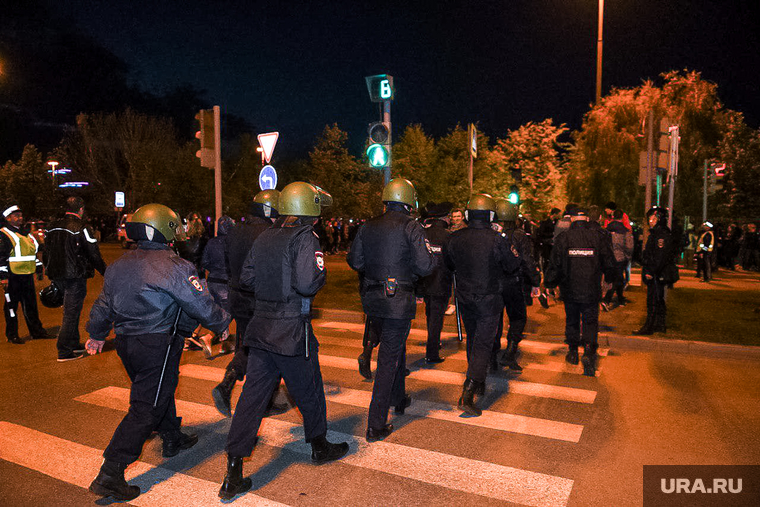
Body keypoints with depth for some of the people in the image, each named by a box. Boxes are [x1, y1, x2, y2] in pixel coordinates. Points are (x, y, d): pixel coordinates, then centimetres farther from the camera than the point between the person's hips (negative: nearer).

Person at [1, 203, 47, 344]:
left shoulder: (26, 234, 16)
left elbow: (34, 251, 26)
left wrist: (39, 268, 25)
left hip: (27, 276, 7)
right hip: (13, 277, -7)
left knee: (31, 304, 13)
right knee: (11, 305, 3)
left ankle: (36, 330, 22)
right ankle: (12, 335, 13)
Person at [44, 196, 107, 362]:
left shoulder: (53, 227, 9)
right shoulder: (82, 228, -14)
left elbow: (46, 253, 16)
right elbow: (94, 255, -13)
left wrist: (50, 271, 27)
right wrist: (105, 273, -3)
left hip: (57, 276, 8)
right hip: (75, 276, -7)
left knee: (71, 310, 20)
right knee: (71, 313, 0)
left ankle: (73, 343, 31)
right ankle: (64, 351, 4)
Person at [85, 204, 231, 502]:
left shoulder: (120, 265, 7)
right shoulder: (175, 267, -16)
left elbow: (103, 304, 16)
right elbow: (203, 306, -14)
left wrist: (97, 335, 31)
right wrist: (222, 322, 4)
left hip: (126, 342, 8)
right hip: (157, 346, -8)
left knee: (161, 390, 25)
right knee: (145, 408, -1)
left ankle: (173, 439, 42)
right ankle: (110, 474, 0)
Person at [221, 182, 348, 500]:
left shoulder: (263, 238, 8)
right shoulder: (305, 238, -14)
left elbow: (246, 279, 10)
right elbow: (307, 284, -25)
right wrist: (320, 274, -5)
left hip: (261, 328, 6)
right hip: (293, 332, -6)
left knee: (252, 396, 8)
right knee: (309, 390, 15)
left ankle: (233, 474, 10)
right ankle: (319, 446, 37)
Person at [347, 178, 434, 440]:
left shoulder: (368, 227, 3)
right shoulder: (411, 227, -11)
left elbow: (354, 262, 5)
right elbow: (424, 266, -15)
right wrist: (432, 256, 5)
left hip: (372, 300, 6)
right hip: (399, 302, -6)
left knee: (395, 347, 26)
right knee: (389, 358, 2)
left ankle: (399, 399, 44)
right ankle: (376, 425, 6)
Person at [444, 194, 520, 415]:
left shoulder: (455, 238, -4)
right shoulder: (497, 239, -17)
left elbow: (449, 264, 12)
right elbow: (513, 267, -5)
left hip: (464, 298, 5)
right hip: (488, 300, -4)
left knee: (472, 340, 21)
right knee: (483, 344, -1)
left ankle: (477, 382, 38)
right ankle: (467, 395, -9)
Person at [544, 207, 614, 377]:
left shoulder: (563, 238, -5)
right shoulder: (598, 237, -3)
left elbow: (555, 264, -4)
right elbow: (609, 264, 5)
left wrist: (550, 283, 8)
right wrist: (611, 279, 22)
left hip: (570, 290, 1)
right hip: (592, 290, -1)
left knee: (571, 321, 17)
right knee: (590, 322, 6)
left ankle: (572, 352, 27)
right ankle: (589, 352, -12)